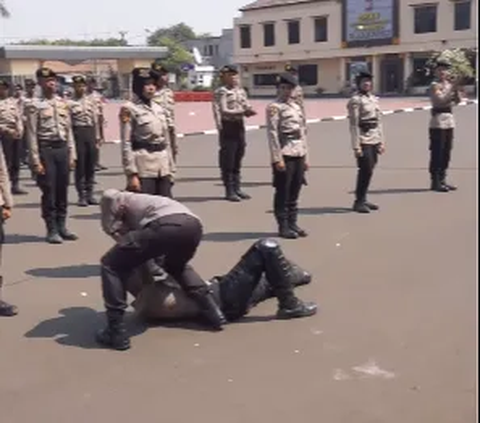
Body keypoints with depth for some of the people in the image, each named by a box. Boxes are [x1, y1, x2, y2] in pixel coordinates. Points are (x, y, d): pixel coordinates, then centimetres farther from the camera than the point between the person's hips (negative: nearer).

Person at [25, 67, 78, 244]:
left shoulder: (63, 103, 10)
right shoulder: (34, 105, -6)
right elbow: (32, 135, -9)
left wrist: (72, 154, 8)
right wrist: (36, 161, -13)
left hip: (63, 148, 5)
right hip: (46, 149, -5)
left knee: (63, 190, 10)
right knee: (49, 191, 1)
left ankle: (61, 226, 21)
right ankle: (52, 230, 9)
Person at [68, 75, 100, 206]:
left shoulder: (91, 100, 10)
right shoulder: (70, 103, -4)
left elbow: (95, 120, 12)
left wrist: (97, 137, 10)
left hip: (91, 132, 4)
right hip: (78, 132, -4)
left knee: (91, 165, 8)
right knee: (80, 165, 0)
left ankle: (90, 194, 18)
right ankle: (82, 195, 8)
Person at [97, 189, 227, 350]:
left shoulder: (111, 197, 29)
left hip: (166, 225, -7)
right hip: (193, 224, 7)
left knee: (111, 265, 10)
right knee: (177, 266, 39)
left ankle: (116, 332, 3)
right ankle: (214, 312, 26)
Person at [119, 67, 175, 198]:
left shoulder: (159, 109, 14)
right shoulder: (129, 109, -5)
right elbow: (126, 144, -10)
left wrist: (170, 169, 15)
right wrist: (131, 174, -16)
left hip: (163, 168, 7)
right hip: (144, 168, -6)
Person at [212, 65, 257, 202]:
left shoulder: (241, 91, 12)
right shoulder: (221, 92, -9)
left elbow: (246, 107, 12)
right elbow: (224, 111, -16)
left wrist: (249, 111, -13)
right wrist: (242, 111, -24)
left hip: (240, 125, 7)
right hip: (228, 127, -7)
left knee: (238, 160, 12)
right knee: (227, 161, -2)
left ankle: (237, 188, 21)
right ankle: (229, 191, 4)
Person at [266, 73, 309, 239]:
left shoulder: (297, 106, 17)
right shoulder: (274, 107, -5)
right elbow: (272, 134, -12)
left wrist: (305, 157, 15)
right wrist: (277, 158, -17)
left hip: (299, 154, 7)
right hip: (285, 154, -7)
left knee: (295, 192, 11)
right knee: (283, 192, 0)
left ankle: (293, 223, 19)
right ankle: (283, 226, 6)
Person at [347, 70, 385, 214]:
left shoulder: (374, 99, 14)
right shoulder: (355, 100, -9)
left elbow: (378, 121, 17)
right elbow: (354, 125, -14)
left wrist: (381, 141, 13)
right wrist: (356, 146, -18)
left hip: (374, 140, 7)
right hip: (364, 140, -7)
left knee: (368, 171, 11)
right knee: (366, 171, -8)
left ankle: (363, 199, 20)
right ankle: (359, 202, 2)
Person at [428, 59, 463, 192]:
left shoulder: (449, 84, 15)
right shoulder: (435, 85, -7)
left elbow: (458, 100, 13)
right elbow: (440, 100, -19)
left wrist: (456, 89, -4)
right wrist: (451, 90, -19)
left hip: (449, 121, 8)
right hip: (438, 122, -8)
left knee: (446, 152, 10)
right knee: (437, 153, -6)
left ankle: (442, 180, 18)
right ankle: (435, 182, -2)